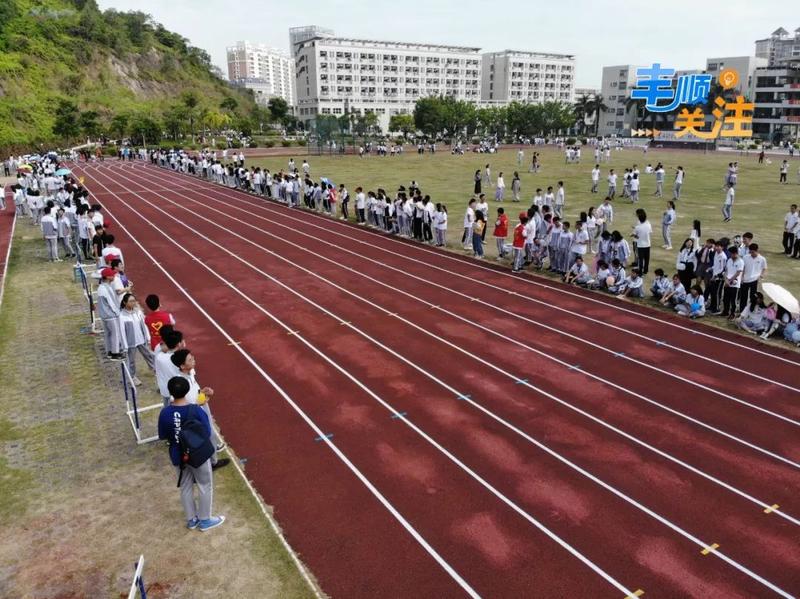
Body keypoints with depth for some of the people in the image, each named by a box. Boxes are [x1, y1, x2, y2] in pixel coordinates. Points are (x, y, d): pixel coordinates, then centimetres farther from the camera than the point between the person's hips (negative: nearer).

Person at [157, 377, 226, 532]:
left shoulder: (165, 412, -16)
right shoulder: (196, 411, -25)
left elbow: (162, 437, -3)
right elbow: (207, 435, -16)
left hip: (178, 456, 4)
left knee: (185, 487, 23)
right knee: (205, 487, 17)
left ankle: (191, 519, 38)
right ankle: (204, 520, 31)